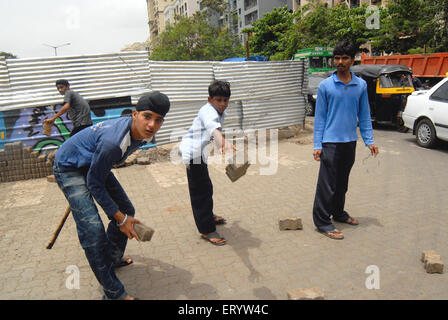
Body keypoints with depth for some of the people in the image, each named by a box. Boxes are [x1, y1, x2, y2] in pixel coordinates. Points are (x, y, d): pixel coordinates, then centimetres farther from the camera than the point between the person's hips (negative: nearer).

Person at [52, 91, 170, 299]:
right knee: (92, 228, -18)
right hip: (69, 167, -8)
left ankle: (112, 259, 35)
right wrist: (120, 219, -21)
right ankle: (113, 293, -7)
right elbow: (94, 184, -26)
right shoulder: (113, 142, -39)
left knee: (126, 210, 10)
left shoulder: (142, 133, -12)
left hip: (93, 163, 9)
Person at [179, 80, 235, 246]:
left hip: (199, 152, 10)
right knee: (201, 191, -6)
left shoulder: (221, 112, 7)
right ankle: (207, 230, 2)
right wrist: (222, 142, -66)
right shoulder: (208, 111, -25)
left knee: (206, 188, 24)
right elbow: (212, 126, -48)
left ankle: (208, 216, 44)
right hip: (193, 152, -10)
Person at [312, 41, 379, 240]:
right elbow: (319, 117, -2)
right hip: (331, 142, -4)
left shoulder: (361, 85, 5)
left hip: (350, 142, 4)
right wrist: (317, 145, -7)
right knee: (327, 184, -2)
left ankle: (338, 213, 35)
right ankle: (322, 222, 9)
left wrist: (369, 140, 5)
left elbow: (364, 115, 11)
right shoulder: (325, 86, -4)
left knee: (342, 182, 17)